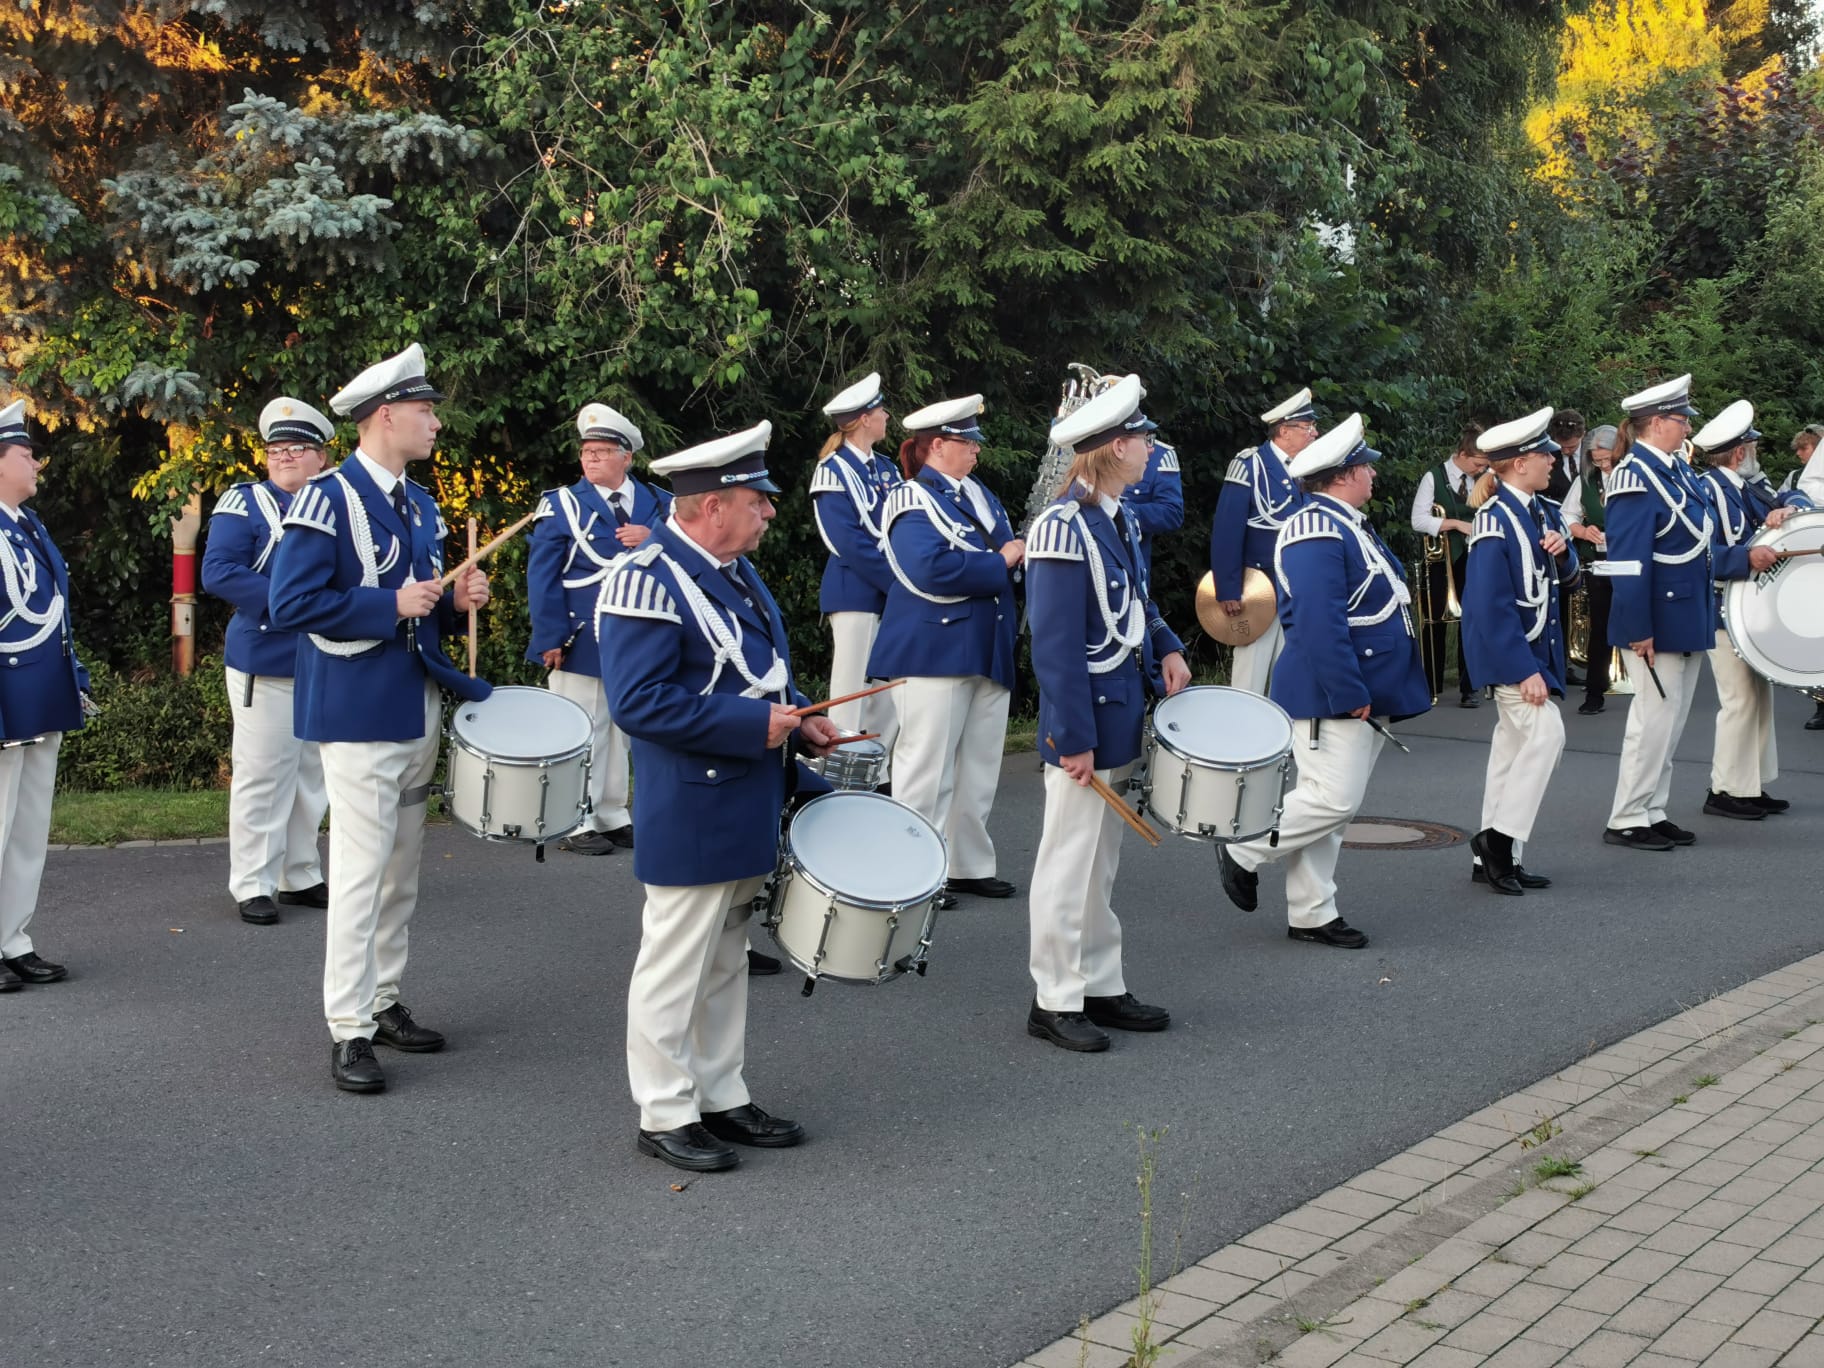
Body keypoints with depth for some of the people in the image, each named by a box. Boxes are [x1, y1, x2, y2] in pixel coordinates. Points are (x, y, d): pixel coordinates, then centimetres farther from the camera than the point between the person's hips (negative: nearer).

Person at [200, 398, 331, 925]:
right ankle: (253, 886, 7)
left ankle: (302, 877, 22)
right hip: (266, 666, -5)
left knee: (312, 777, 12)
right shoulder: (245, 503, -4)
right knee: (262, 777, -2)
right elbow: (218, 571, -14)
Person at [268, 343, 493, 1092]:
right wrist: (391, 605, -22)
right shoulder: (328, 498, -13)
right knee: (361, 874, -6)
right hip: (359, 715, -8)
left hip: (418, 712, 8)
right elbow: (292, 604, -20)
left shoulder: (419, 503, 12)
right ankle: (348, 1032, 2)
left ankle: (384, 1003, 25)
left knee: (401, 874, 14)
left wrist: (455, 599, 1)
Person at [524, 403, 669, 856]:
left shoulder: (658, 504, 9)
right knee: (581, 733, 0)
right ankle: (576, 824, 8)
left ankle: (612, 816, 24)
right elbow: (542, 577, -6)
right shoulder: (562, 504, -1)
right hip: (581, 643, -4)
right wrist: (549, 639, -14)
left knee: (621, 730, 13)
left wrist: (655, 540, -15)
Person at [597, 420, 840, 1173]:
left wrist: (798, 718, 6)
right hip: (690, 821, -9)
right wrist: (754, 724, -23)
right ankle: (665, 1116, 15)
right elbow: (639, 701, -25)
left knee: (725, 964, 18)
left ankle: (721, 1096, 30)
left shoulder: (735, 570, 11)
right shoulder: (647, 582, -19)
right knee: (675, 970, 3)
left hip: (746, 816, 9)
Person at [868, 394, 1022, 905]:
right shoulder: (911, 502, -11)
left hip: (987, 650, 8)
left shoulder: (978, 495, 14)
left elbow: (1012, 554, 17)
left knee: (978, 769, 13)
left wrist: (1017, 554, -7)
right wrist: (1000, 562, -15)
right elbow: (933, 570, -25)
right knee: (928, 769, -2)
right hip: (934, 652, -8)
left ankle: (970, 865, 24)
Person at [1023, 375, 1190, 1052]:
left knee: (1101, 863, 17)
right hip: (1085, 722, -9)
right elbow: (1055, 646, -22)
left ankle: (1101, 988, 27)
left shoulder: (1117, 516, 8)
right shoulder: (1064, 528, -20)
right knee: (1071, 865, 1)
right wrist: (1075, 739, -22)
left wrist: (1166, 648, 4)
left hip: (1118, 716, 9)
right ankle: (1055, 1001, 12)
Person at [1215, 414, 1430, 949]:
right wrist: (1349, 694, -25)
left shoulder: (1346, 523, 16)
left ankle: (1311, 914, 18)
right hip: (1332, 697, -11)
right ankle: (1245, 851, 9)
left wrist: (1367, 692, 21)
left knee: (1333, 805, 12)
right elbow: (1318, 623, -26)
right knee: (1333, 800, -11)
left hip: (1364, 694, 11)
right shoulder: (1318, 531, -19)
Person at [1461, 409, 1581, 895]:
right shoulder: (1495, 521, -18)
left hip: (1537, 645, 9)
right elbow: (1490, 605, -22)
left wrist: (1562, 553, -8)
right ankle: (1498, 835, -8)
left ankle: (1495, 858, 17)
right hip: (1509, 651, -9)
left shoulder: (1543, 511, 8)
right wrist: (1524, 670, -24)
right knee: (1545, 732, -18)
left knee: (1514, 743, 11)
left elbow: (1566, 581, 15)